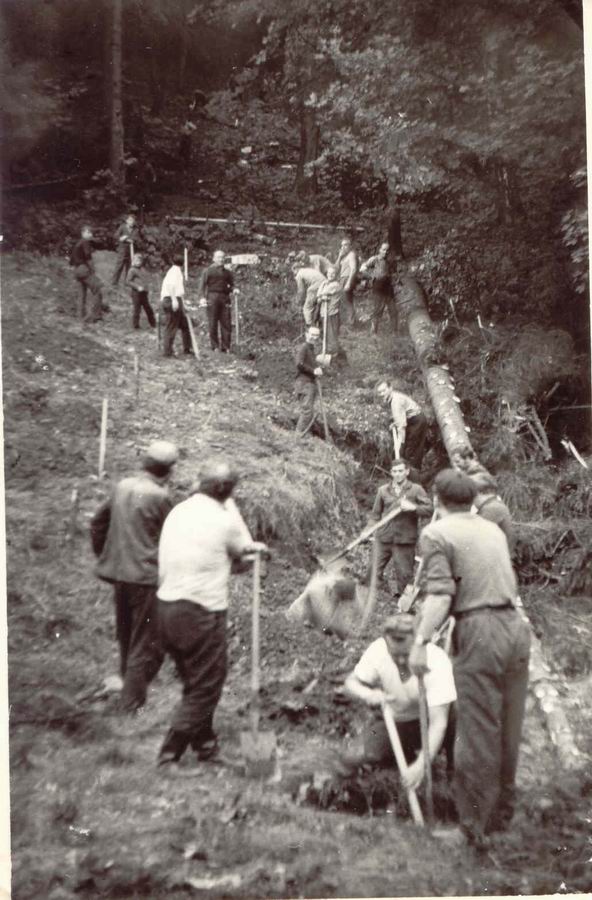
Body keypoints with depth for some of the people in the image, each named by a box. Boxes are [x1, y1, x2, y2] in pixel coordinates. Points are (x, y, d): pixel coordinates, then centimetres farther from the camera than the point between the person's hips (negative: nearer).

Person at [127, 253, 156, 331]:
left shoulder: (142, 270, 17)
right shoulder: (132, 270, -5)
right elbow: (129, 281, -11)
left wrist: (146, 289, 14)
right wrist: (137, 287, -20)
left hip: (143, 293, 7)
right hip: (136, 293, -7)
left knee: (149, 309, 9)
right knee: (136, 309, -2)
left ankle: (153, 324, 18)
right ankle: (135, 325, 8)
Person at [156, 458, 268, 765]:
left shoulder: (177, 512, 7)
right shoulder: (223, 519, -13)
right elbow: (244, 550, 5)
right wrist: (230, 506, 12)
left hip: (167, 605, 7)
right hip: (202, 612, -7)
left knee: (195, 679, 22)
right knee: (205, 686, 7)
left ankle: (204, 741, 35)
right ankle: (170, 752, 7)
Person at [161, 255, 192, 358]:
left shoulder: (171, 271, 20)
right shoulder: (176, 270, -8)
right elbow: (170, 285, -24)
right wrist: (174, 299, -29)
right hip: (173, 300, -9)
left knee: (184, 325, 15)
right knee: (171, 327, -6)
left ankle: (187, 348, 20)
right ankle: (167, 351, -3)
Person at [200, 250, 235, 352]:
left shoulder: (227, 272, 16)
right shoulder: (208, 271, 5)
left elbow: (231, 284, 21)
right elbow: (203, 285, -1)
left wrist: (233, 289, 0)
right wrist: (203, 297, -11)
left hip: (225, 298, 3)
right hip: (212, 297, -3)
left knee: (226, 324, 0)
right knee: (213, 324, -1)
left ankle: (225, 347, 4)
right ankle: (214, 346, 6)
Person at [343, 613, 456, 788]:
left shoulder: (436, 661, -34)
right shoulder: (377, 650, -26)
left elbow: (438, 722, -36)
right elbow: (350, 683, -16)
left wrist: (421, 764, -47)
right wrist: (368, 695, -39)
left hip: (428, 719, -2)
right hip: (394, 720, 2)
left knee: (455, 714, -33)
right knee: (375, 753, -24)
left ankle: (453, 766, -3)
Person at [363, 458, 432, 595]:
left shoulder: (416, 490, 3)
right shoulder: (383, 490, 10)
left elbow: (429, 509, -4)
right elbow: (376, 514, 11)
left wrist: (413, 507, -19)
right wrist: (368, 530, -3)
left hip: (405, 540, -2)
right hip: (383, 539, 2)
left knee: (404, 574, 4)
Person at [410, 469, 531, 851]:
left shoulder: (436, 533, -3)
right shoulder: (493, 528, 17)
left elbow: (441, 593, -14)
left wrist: (421, 641, -14)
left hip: (479, 631, -6)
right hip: (516, 624, 6)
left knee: (477, 733, 1)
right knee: (508, 730, 16)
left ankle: (475, 826, 8)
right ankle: (502, 814, 29)